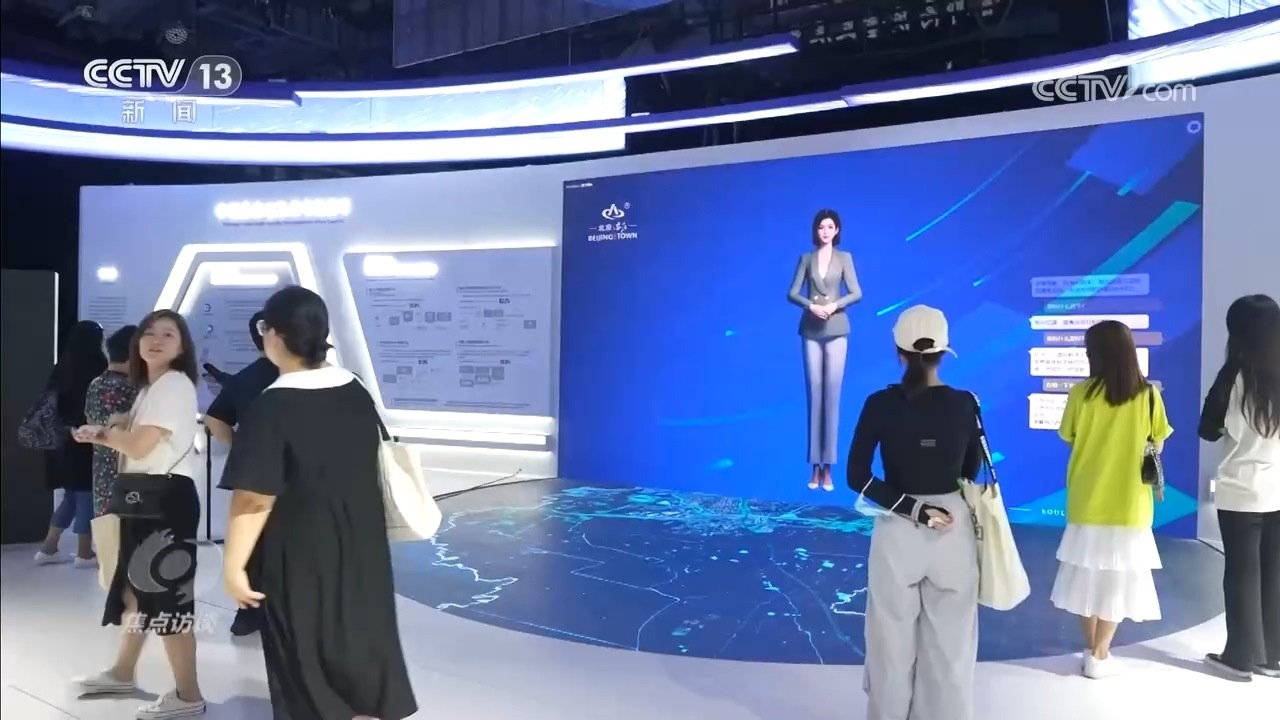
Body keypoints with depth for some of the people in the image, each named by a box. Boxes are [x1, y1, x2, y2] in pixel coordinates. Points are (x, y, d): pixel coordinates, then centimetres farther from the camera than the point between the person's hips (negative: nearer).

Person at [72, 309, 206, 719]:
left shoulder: (175, 385, -15)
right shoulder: (150, 386, 18)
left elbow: (138, 445, -19)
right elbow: (132, 433, 16)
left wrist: (106, 434, 0)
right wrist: (102, 434, -4)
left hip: (169, 496, -11)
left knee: (165, 595, -7)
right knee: (136, 587, 21)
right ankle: (122, 673, 38)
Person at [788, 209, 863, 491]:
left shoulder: (844, 258, 5)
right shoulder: (806, 259, 8)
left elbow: (857, 293, -1)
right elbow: (792, 293, 3)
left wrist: (835, 305, -16)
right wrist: (811, 305, -14)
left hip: (836, 331, -1)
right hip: (811, 332, 1)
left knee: (832, 395, -2)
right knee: (814, 395, 1)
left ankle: (828, 468, 1)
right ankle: (815, 467, 5)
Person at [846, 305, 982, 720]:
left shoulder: (880, 404, -10)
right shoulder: (965, 404, -7)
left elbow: (858, 477, -12)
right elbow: (970, 473, 6)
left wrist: (913, 510, -11)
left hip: (897, 531, -1)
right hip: (953, 531, 1)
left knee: (893, 643, 13)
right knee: (950, 644, 14)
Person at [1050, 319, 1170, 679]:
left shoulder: (1082, 393, -8)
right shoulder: (1148, 395, -6)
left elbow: (1069, 437, 2)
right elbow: (1157, 445, 2)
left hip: (1088, 500, 0)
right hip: (1129, 502, 0)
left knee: (1089, 574, 13)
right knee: (1117, 577, 9)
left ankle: (1091, 649, 23)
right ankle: (1099, 655, 14)